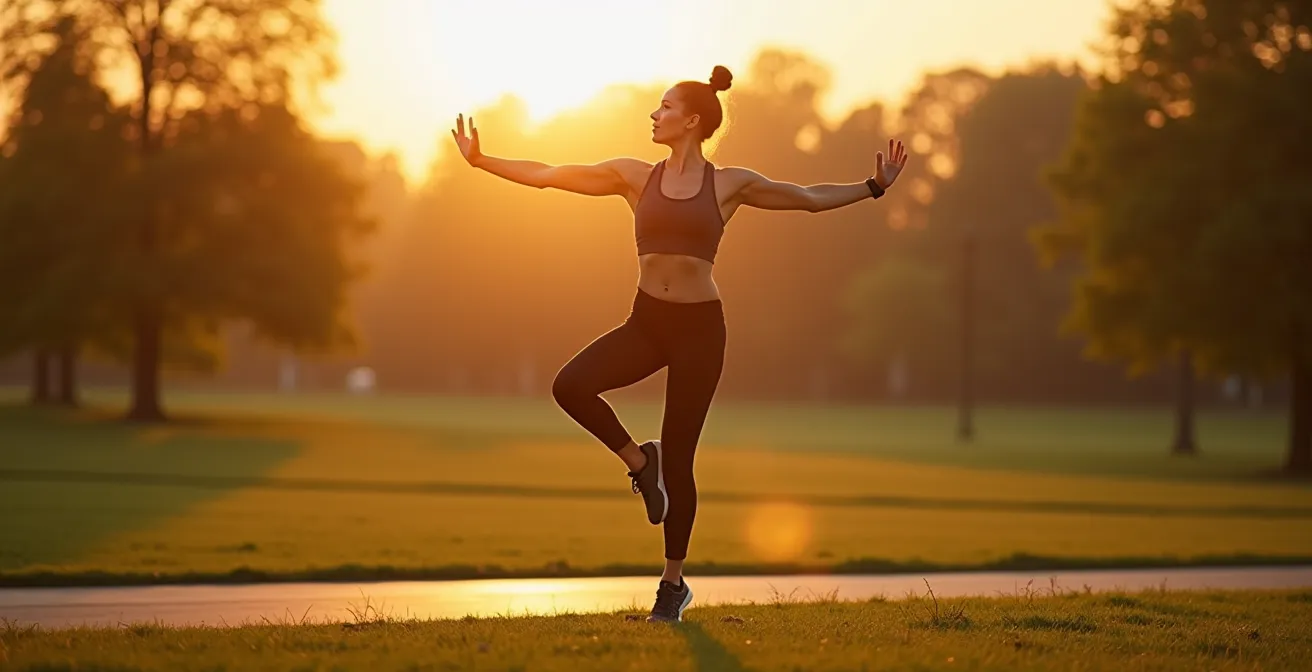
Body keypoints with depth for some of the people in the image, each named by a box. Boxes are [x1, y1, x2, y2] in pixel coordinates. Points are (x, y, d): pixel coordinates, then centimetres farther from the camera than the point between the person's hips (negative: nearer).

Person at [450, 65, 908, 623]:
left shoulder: (728, 184, 1)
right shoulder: (635, 177, 5)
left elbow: (811, 198, 11)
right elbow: (546, 176, 7)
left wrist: (873, 187, 4)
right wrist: (482, 161, 3)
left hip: (699, 326, -2)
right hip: (646, 321, 2)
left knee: (677, 460, 0)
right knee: (571, 386, -24)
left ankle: (673, 583, 17)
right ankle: (637, 461, 5)